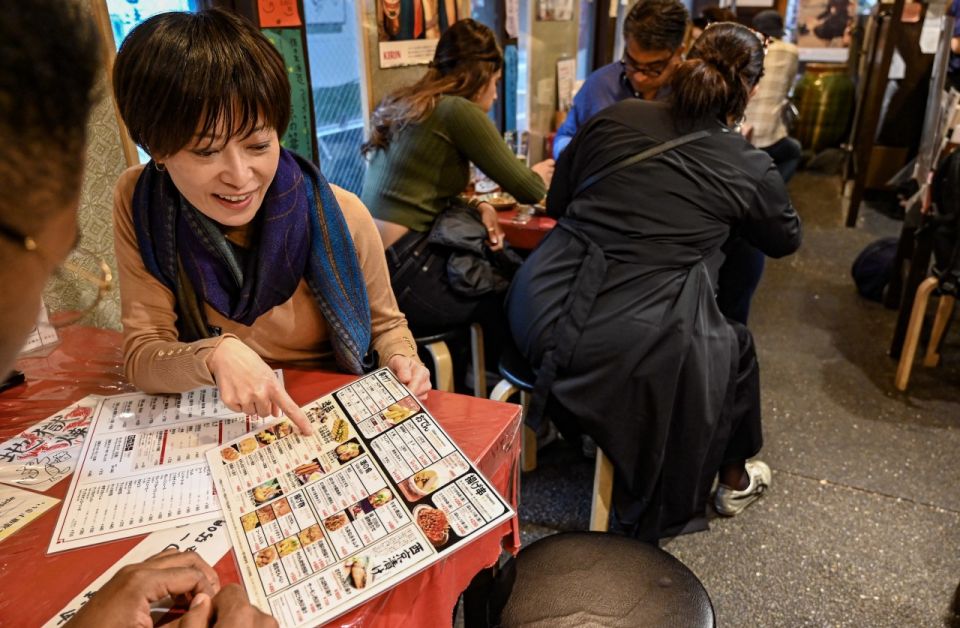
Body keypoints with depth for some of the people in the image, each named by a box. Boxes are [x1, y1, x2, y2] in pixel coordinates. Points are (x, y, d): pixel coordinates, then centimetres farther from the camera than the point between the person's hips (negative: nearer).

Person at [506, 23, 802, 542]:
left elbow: (556, 202, 16)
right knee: (734, 348, 27)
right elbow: (786, 240, 20)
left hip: (539, 316, 5)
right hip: (627, 349, -4)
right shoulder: (749, 168, 0)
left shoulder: (616, 118, 5)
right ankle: (733, 480, 48)